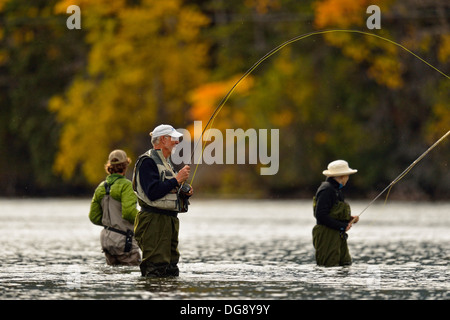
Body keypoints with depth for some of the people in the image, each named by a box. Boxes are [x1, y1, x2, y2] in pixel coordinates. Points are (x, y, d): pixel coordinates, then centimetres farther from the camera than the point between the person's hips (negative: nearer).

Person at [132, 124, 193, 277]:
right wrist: (177, 180, -16)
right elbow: (153, 193, -21)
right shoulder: (147, 161, -9)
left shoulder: (166, 163, 23)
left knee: (172, 271, 7)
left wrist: (185, 194, 8)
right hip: (154, 222, -10)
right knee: (156, 270, -15)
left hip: (170, 221, 10)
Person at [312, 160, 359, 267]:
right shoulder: (326, 190, -14)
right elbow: (320, 215, -21)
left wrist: (349, 219, 8)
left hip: (338, 236, 10)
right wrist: (342, 226, -17)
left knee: (346, 264, 5)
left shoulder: (336, 190, 18)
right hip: (327, 236, -10)